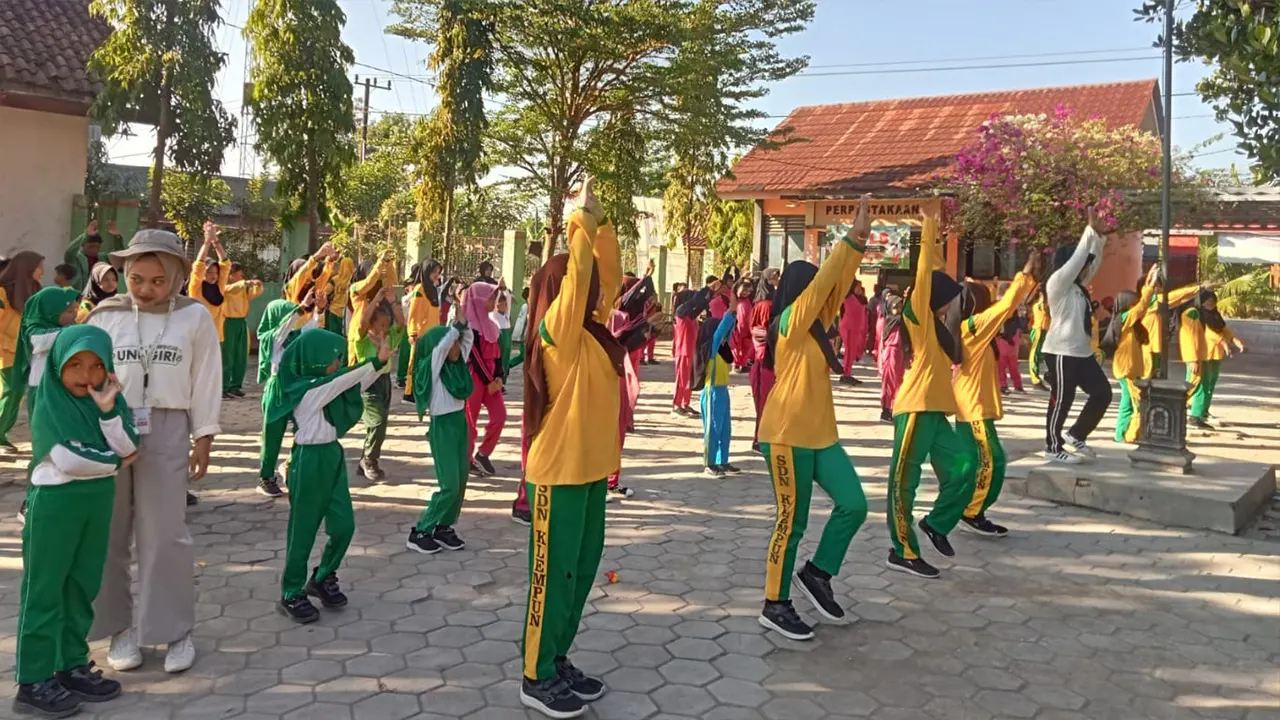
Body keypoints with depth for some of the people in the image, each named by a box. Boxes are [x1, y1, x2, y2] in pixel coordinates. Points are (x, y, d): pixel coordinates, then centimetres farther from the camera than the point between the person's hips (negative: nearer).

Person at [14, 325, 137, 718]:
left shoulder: (108, 399, 5)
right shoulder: (49, 406, -11)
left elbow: (129, 448, -7)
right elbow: (67, 460, -20)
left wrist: (108, 409, -18)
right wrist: (116, 462, -8)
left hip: (98, 500, 6)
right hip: (55, 502, -6)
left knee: (83, 586, 13)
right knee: (44, 590, 2)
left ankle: (73, 666, 25)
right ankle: (33, 682, 9)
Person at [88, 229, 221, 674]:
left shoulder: (195, 317, -1)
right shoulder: (106, 316, 2)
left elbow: (206, 383, 1)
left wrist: (203, 440, 1)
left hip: (167, 429, -2)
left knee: (164, 534, 1)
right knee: (108, 533, 8)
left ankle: (176, 630, 14)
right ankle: (119, 627, 23)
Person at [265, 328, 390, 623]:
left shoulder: (326, 386, 7)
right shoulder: (306, 390, -18)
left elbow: (356, 385, 6)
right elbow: (345, 379, -29)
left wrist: (381, 361, -8)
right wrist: (378, 360, -34)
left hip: (332, 456, 8)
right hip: (310, 460, -8)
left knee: (343, 525, 9)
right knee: (303, 531, 3)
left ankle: (323, 579, 29)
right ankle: (291, 594, 18)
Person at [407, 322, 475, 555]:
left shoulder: (457, 362, 8)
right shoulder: (432, 365, -12)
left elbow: (467, 337, 12)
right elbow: (444, 341, -25)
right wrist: (457, 323, -13)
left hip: (460, 422, 8)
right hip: (442, 426, -8)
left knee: (461, 482, 8)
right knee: (450, 485, -7)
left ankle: (444, 527, 20)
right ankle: (420, 532, 4)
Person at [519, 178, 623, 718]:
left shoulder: (591, 331, 8)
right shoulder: (557, 332, -15)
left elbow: (607, 274, 10)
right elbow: (575, 273, -26)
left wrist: (600, 222, 2)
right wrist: (583, 217, -17)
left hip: (589, 468, 9)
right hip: (559, 473, -9)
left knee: (582, 568, 16)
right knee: (553, 574, 1)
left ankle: (558, 660, 29)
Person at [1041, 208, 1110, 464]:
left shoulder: (1078, 286, 15)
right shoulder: (1057, 283, -10)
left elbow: (1092, 260, 19)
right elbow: (1078, 256, -15)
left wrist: (1098, 234, 9)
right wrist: (1090, 228, -9)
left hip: (1082, 352, 9)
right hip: (1061, 353, -9)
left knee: (1102, 393, 8)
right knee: (1061, 400, -3)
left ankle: (1075, 436, 18)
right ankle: (1053, 447, 8)